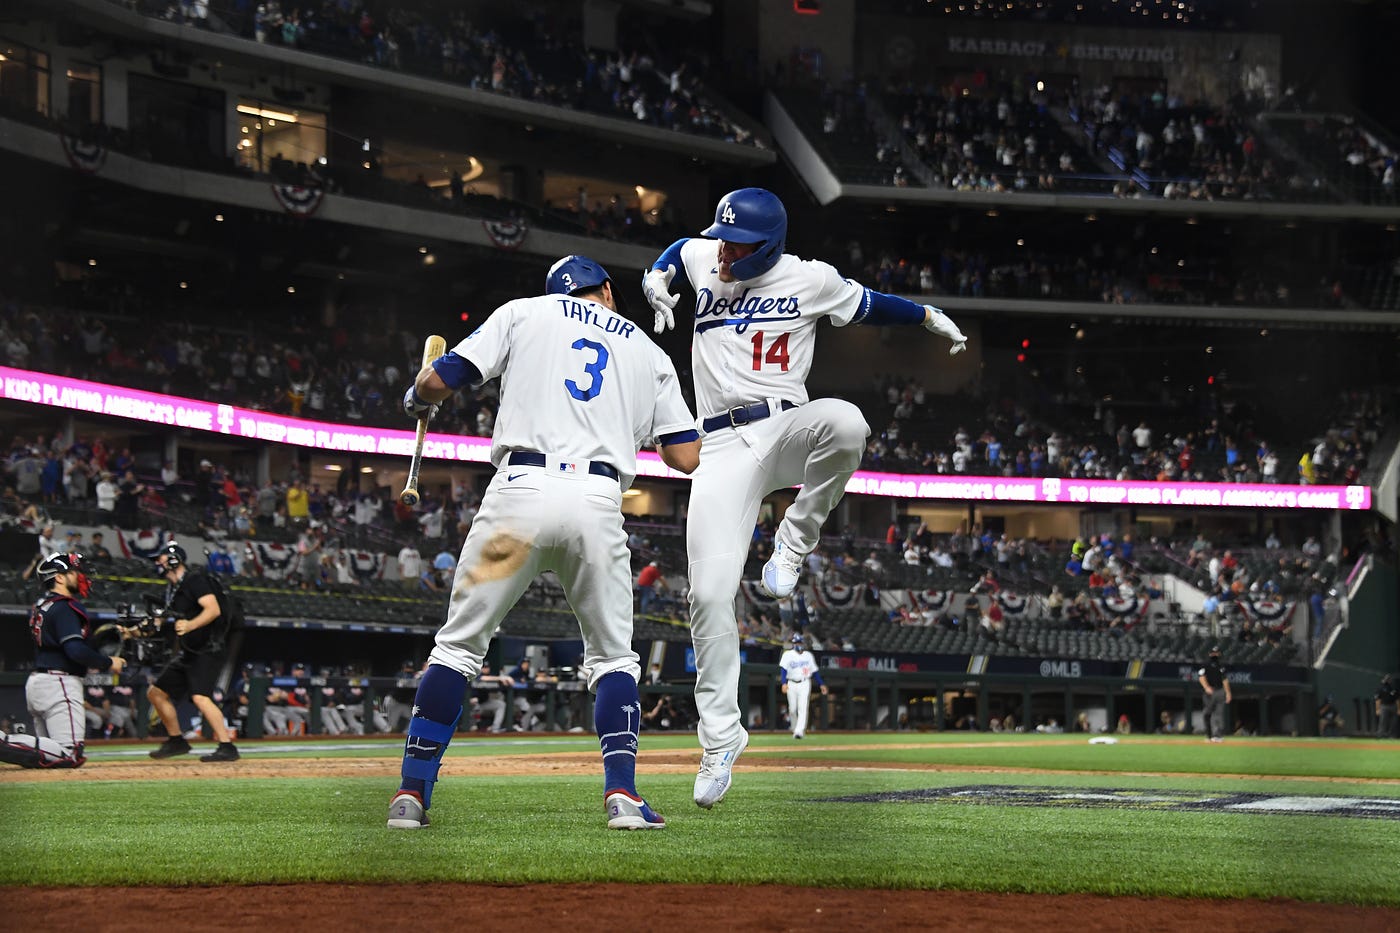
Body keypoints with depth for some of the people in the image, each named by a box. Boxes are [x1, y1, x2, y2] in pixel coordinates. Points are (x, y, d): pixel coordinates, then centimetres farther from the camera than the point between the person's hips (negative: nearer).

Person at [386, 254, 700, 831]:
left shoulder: (524, 312, 16)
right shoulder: (647, 351, 22)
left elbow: (438, 379, 7)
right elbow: (688, 457, 14)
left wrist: (416, 400, 30)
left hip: (520, 490, -1)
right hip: (598, 503, 1)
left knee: (459, 644, 9)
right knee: (612, 655, 15)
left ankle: (412, 794, 3)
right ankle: (622, 794, -3)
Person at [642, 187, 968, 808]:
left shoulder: (810, 280, 3)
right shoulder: (703, 260, 10)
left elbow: (868, 306, 18)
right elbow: (679, 251, 32)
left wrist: (929, 316, 11)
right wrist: (657, 279, 14)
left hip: (786, 427, -1)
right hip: (723, 447, 1)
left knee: (845, 423, -39)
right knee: (709, 594, -9)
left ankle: (793, 546, -17)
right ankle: (720, 735, 3)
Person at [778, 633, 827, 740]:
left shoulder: (809, 655, 12)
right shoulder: (788, 654, 3)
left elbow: (815, 671, 16)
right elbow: (783, 669, -8)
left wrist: (821, 684, 10)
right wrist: (784, 683, -23)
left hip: (805, 684, 0)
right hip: (791, 684, 0)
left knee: (802, 708, -13)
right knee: (792, 709, 2)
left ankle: (799, 731, -21)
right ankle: (794, 729, 20)